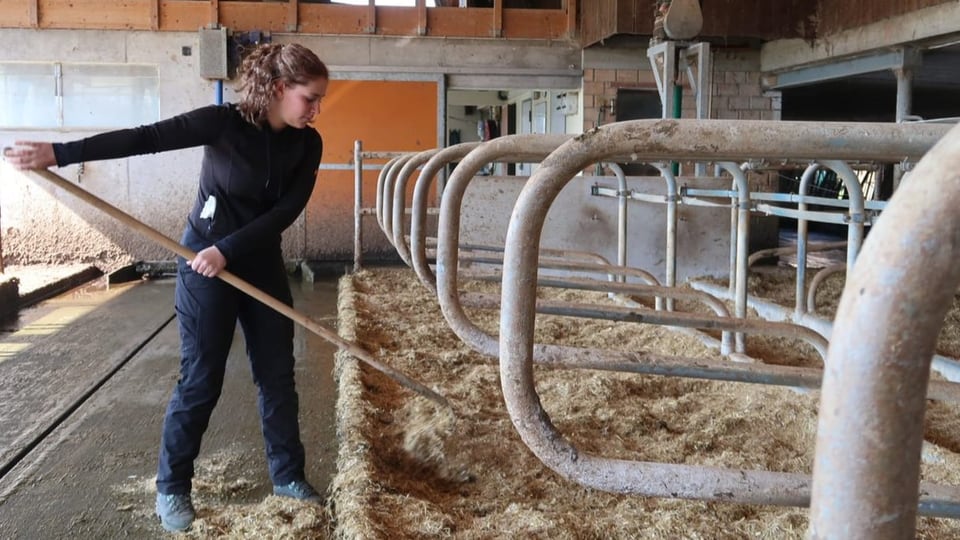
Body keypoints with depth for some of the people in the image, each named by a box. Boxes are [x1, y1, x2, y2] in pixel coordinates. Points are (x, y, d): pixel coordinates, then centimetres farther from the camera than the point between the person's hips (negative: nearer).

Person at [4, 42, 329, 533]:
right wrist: (59, 153, -25)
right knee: (200, 380, 1)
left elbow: (287, 210, -11)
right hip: (204, 264, -4)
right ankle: (171, 488, 17)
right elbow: (145, 138, -21)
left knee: (278, 375, 8)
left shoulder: (307, 144, -5)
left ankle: (288, 476, 23)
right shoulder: (224, 121, -17)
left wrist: (228, 249, -20)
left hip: (262, 265, 5)